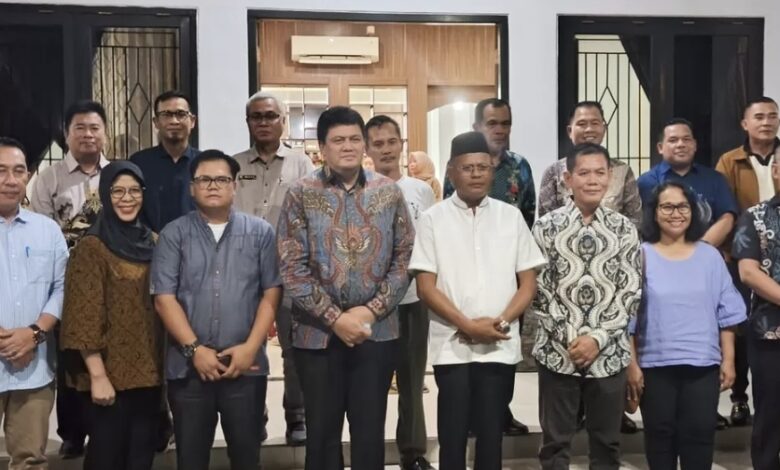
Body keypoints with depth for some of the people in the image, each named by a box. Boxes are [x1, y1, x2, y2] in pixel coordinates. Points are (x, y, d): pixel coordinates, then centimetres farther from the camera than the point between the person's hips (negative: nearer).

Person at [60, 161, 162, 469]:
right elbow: (85, 317, -13)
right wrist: (98, 375, -18)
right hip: (111, 372, -5)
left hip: (148, 369, 6)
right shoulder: (92, 247, -8)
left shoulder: (152, 242, 9)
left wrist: (166, 363, 9)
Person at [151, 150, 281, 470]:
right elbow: (164, 297, -3)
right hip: (188, 366, 0)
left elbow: (271, 293, 1)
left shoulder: (260, 232, 5)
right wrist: (195, 349, -10)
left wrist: (250, 347, -8)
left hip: (246, 365, 0)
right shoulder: (174, 234, 3)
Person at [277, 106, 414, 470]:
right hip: (317, 333, -1)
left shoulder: (389, 192, 3)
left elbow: (404, 257, 2)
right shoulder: (301, 194, -3)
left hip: (377, 332, 1)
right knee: (322, 431, 11)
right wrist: (335, 318, -13)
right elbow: (292, 267, -8)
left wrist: (371, 310, -9)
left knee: (370, 431, 10)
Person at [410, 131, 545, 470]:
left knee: (491, 433, 8)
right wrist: (467, 325, -13)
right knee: (453, 435, 4)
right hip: (452, 346, -1)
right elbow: (426, 287, -3)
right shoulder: (433, 219, 0)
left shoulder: (511, 216, 6)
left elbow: (528, 283, 6)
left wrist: (502, 320, -10)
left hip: (501, 346, 2)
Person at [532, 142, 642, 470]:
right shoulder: (546, 227, -1)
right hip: (558, 352, -1)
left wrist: (598, 338, -10)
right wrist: (570, 338, -11)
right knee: (555, 440, 9)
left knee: (607, 440, 13)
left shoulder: (624, 229, 2)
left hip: (610, 353, 1)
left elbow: (631, 291, -1)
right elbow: (539, 290, -3)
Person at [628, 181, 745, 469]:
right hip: (656, 364, -1)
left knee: (700, 434, 3)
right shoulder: (642, 256, -3)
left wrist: (728, 360, 3)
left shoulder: (710, 256, 5)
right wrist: (631, 364, -5)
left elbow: (727, 312, 7)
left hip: (703, 364, 2)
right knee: (660, 434, 8)